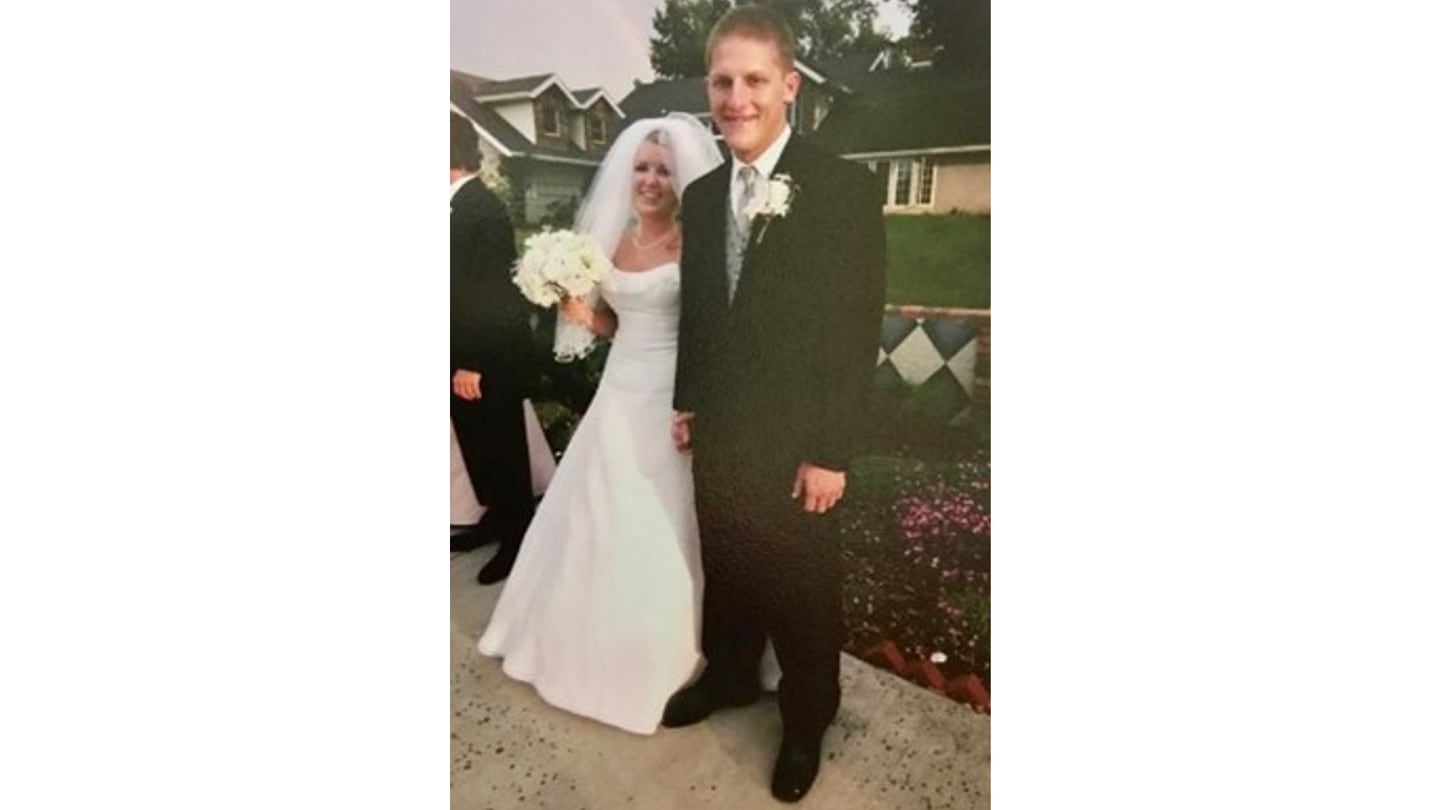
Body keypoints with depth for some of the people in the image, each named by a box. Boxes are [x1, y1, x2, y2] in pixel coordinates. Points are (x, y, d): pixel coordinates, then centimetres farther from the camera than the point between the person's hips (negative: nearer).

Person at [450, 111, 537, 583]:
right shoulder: (461, 205, 9)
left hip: (486, 360, -8)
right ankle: (497, 517, 37)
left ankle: (518, 534, 23)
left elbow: (491, 293, -22)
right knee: (478, 445, 19)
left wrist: (471, 364, -20)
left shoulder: (481, 209, -19)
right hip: (465, 355, 9)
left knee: (501, 447, 6)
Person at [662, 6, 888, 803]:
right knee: (726, 575, 21)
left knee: (803, 595, 13)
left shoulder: (846, 188, -13)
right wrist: (687, 403, 11)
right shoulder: (701, 195, 5)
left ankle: (805, 722, 38)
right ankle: (728, 676, 47)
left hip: (793, 445, -5)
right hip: (717, 436, 5)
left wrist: (829, 451, -15)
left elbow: (858, 331, -15)